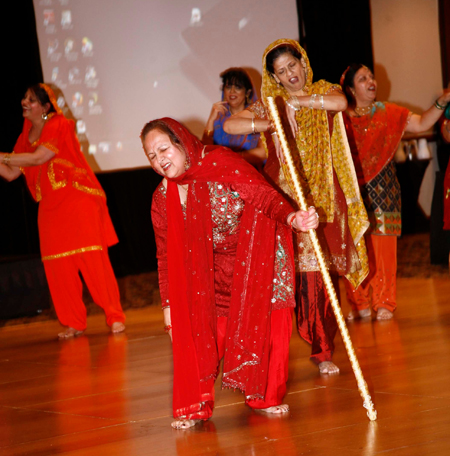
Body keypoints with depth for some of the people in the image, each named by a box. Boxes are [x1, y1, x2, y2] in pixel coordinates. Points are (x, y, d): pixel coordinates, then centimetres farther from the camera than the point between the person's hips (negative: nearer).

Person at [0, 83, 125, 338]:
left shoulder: (59, 126, -8)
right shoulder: (26, 136, 13)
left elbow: (39, 157, -20)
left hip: (78, 200, -6)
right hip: (50, 207, 7)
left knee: (92, 259, -10)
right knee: (58, 266, 0)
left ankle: (115, 316, -3)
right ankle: (74, 323, 8)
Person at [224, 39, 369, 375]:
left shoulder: (322, 92, 9)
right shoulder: (269, 105, 9)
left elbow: (340, 102, -15)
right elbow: (230, 125, -3)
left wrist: (298, 101, -16)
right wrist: (272, 123, -14)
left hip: (323, 194, 0)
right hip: (285, 194, 0)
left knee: (322, 271, -3)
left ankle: (323, 351, 6)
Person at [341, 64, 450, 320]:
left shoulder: (389, 114, 7)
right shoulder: (342, 118, 3)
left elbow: (421, 123, 0)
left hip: (382, 192, 1)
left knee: (383, 247, -2)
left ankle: (384, 303, 6)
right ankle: (360, 304, 9)